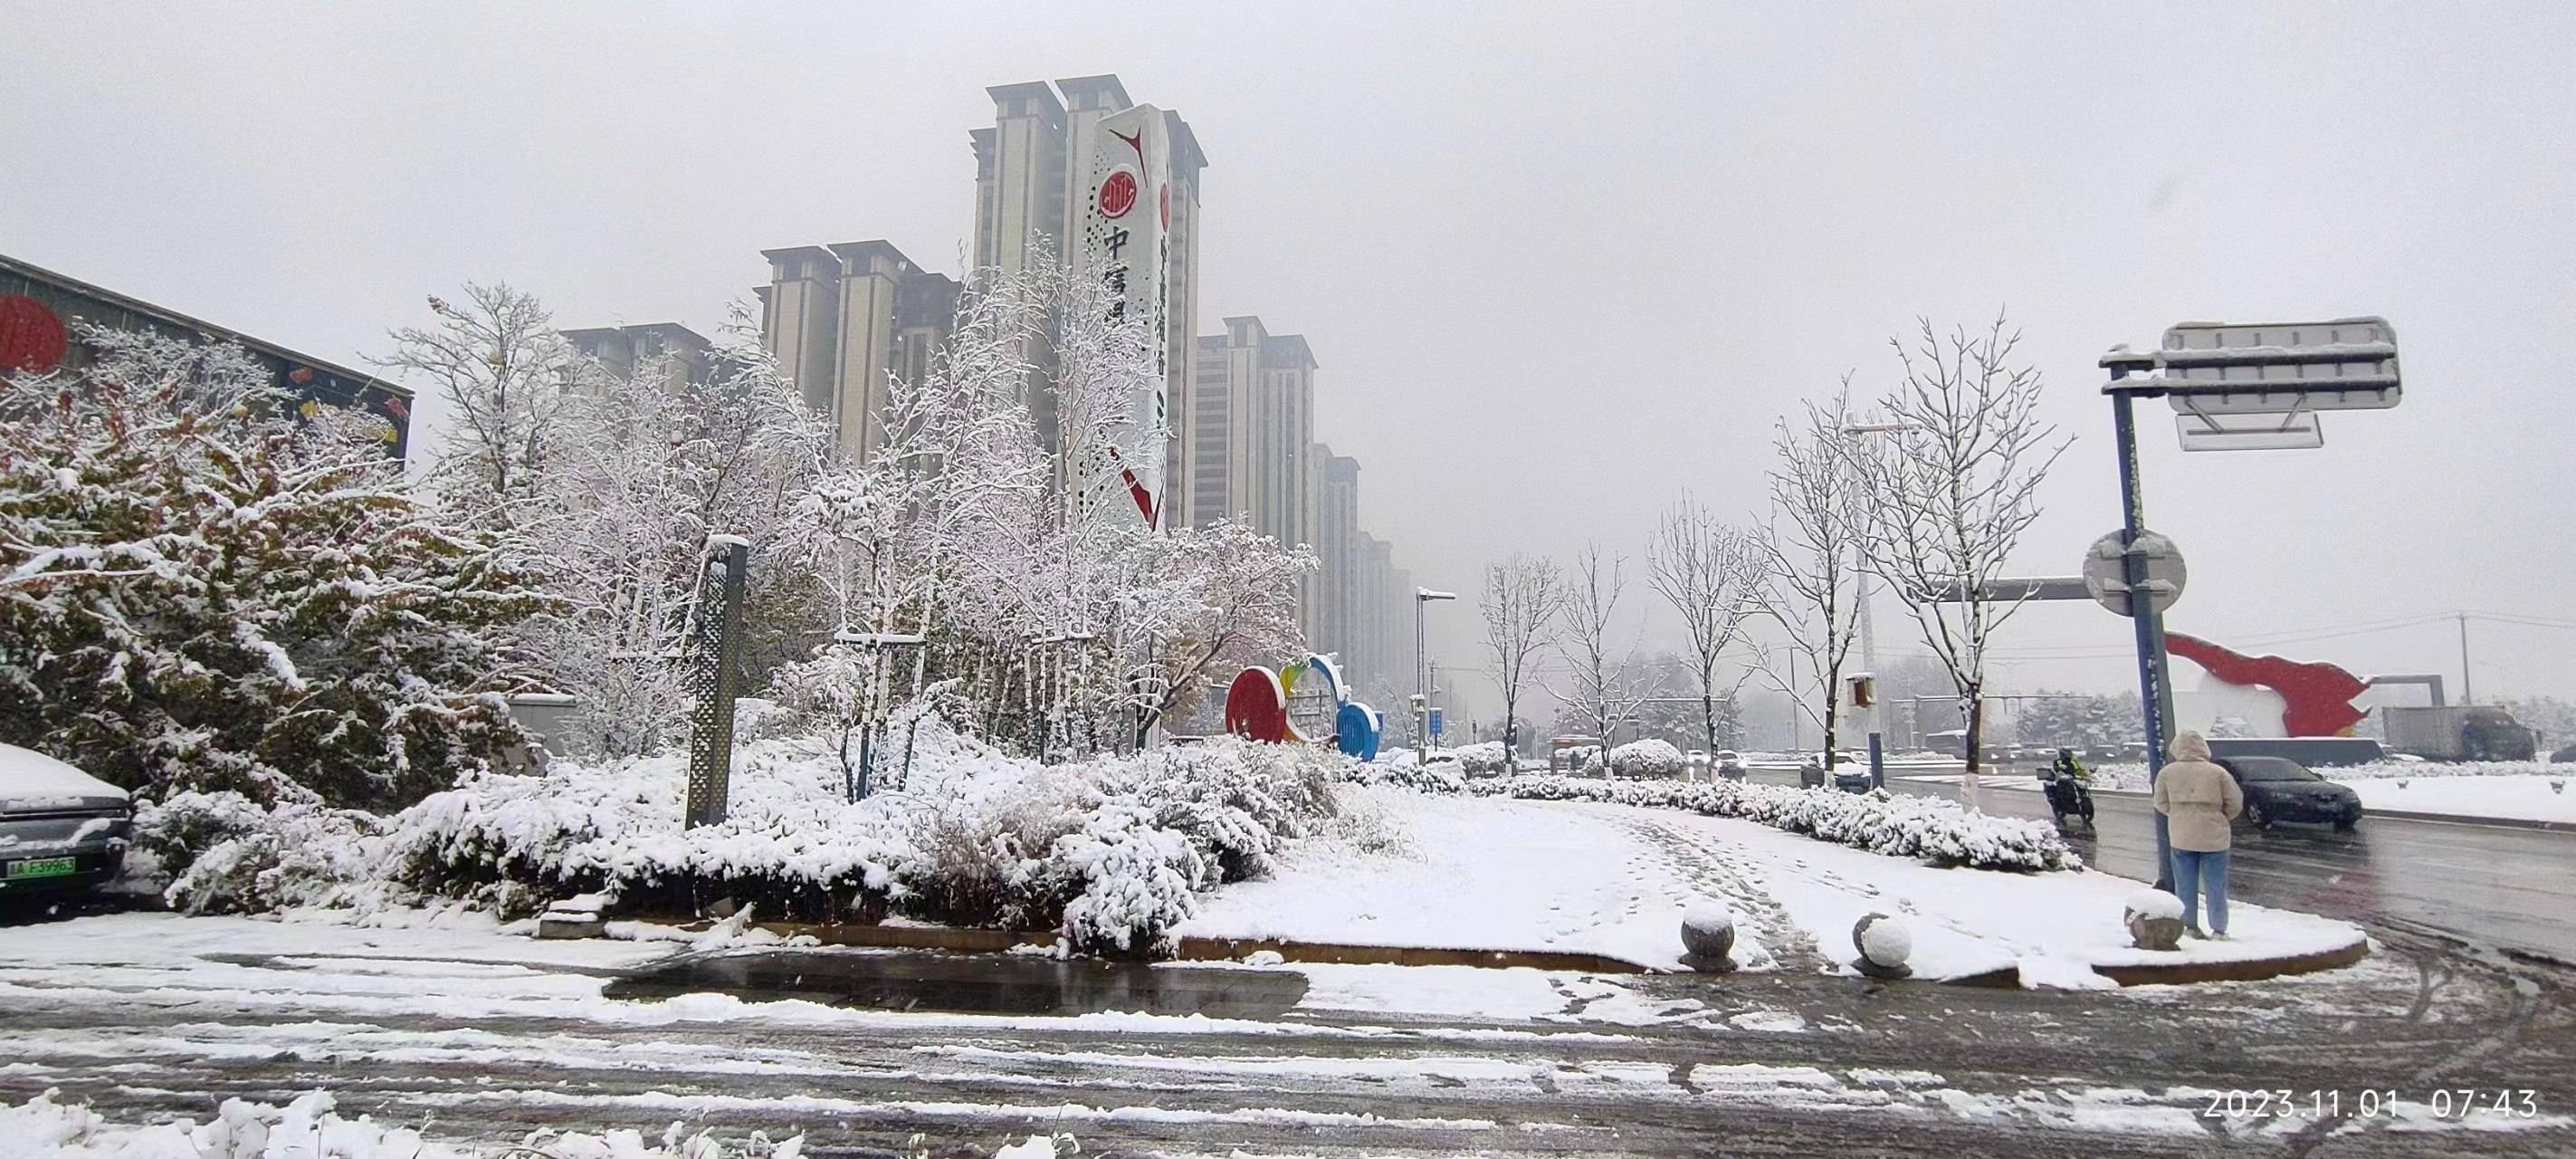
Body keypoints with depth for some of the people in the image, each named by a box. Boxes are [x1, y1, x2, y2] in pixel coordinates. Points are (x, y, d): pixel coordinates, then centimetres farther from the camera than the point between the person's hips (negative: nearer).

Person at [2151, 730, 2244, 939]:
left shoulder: (2167, 772, -4)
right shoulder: (2218, 773, -7)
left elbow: (2161, 803, 4)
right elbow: (2235, 804, -1)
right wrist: (2219, 819, 16)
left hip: (2181, 837, 1)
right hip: (2213, 837, -1)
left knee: (2186, 884, 11)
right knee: (2216, 885, 8)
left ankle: (2190, 925, 14)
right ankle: (2219, 929, 11)